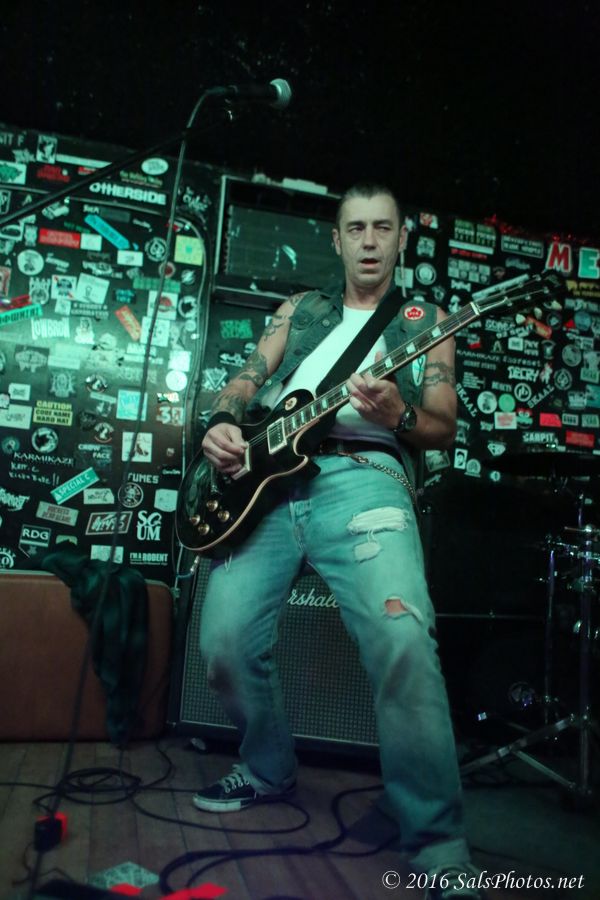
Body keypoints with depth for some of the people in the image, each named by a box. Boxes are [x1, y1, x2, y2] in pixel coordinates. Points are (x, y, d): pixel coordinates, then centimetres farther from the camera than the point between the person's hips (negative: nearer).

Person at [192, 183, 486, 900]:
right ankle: (269, 769, 25)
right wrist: (222, 424, -5)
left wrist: (398, 416, -12)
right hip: (263, 477, 4)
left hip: (363, 476, -3)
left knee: (402, 636, -26)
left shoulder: (425, 320, 19)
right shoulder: (299, 309, 26)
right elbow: (246, 380, 17)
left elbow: (444, 429, 10)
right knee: (227, 640, -7)